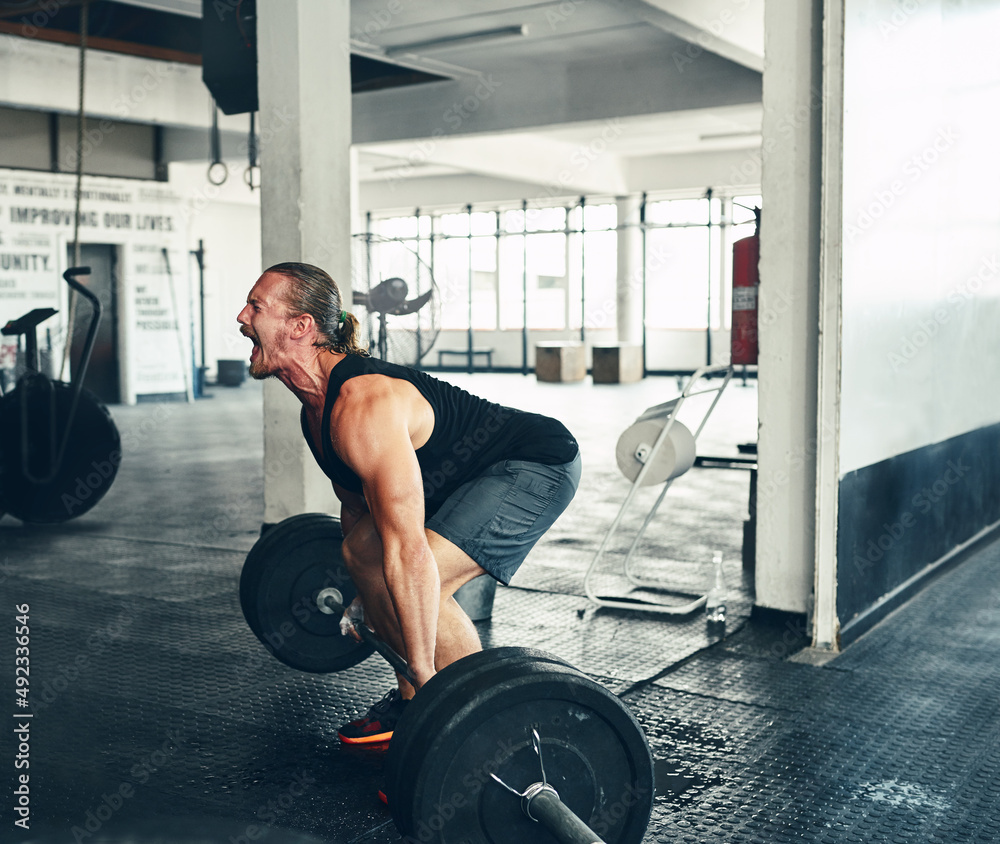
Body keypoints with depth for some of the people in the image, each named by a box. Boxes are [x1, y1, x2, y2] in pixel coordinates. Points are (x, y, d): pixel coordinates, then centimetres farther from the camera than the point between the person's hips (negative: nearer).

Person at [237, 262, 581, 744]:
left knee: (410, 581, -24)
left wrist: (425, 673, -32)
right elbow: (357, 501, 16)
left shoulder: (364, 406, -32)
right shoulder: (316, 406, 0)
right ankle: (413, 702, 19)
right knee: (362, 551, 7)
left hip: (536, 466, -10)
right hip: (469, 470, 10)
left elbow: (407, 551, -36)